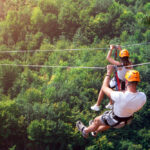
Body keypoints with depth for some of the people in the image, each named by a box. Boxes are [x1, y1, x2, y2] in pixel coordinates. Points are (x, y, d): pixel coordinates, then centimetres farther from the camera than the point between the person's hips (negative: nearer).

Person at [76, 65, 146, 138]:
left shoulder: (120, 96, -42)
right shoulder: (143, 96, -28)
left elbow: (104, 88, -22)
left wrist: (109, 72, -13)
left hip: (115, 120, -5)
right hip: (127, 119, 5)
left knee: (96, 120, 24)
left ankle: (85, 131, 52)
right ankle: (96, 130, 62)